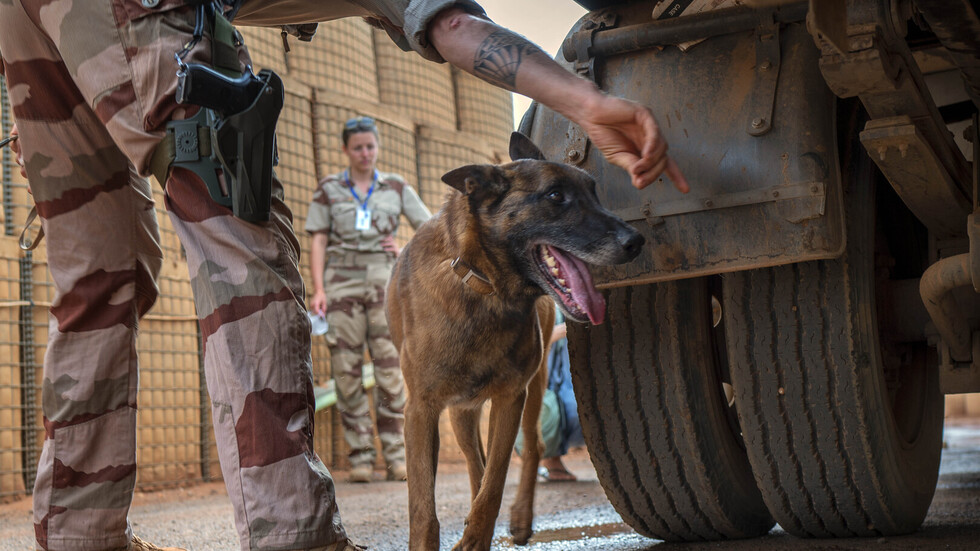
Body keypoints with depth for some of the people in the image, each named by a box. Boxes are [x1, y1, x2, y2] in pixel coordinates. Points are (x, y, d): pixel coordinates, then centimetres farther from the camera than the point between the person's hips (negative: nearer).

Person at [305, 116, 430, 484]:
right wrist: (318, 289, -5)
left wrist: (406, 252, 1)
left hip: (384, 281, 0)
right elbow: (318, 241, 5)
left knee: (391, 367, -8)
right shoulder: (328, 190, 9)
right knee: (347, 370, -5)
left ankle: (396, 456, -5)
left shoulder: (396, 188, 11)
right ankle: (360, 456, -1)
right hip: (342, 280, 0)